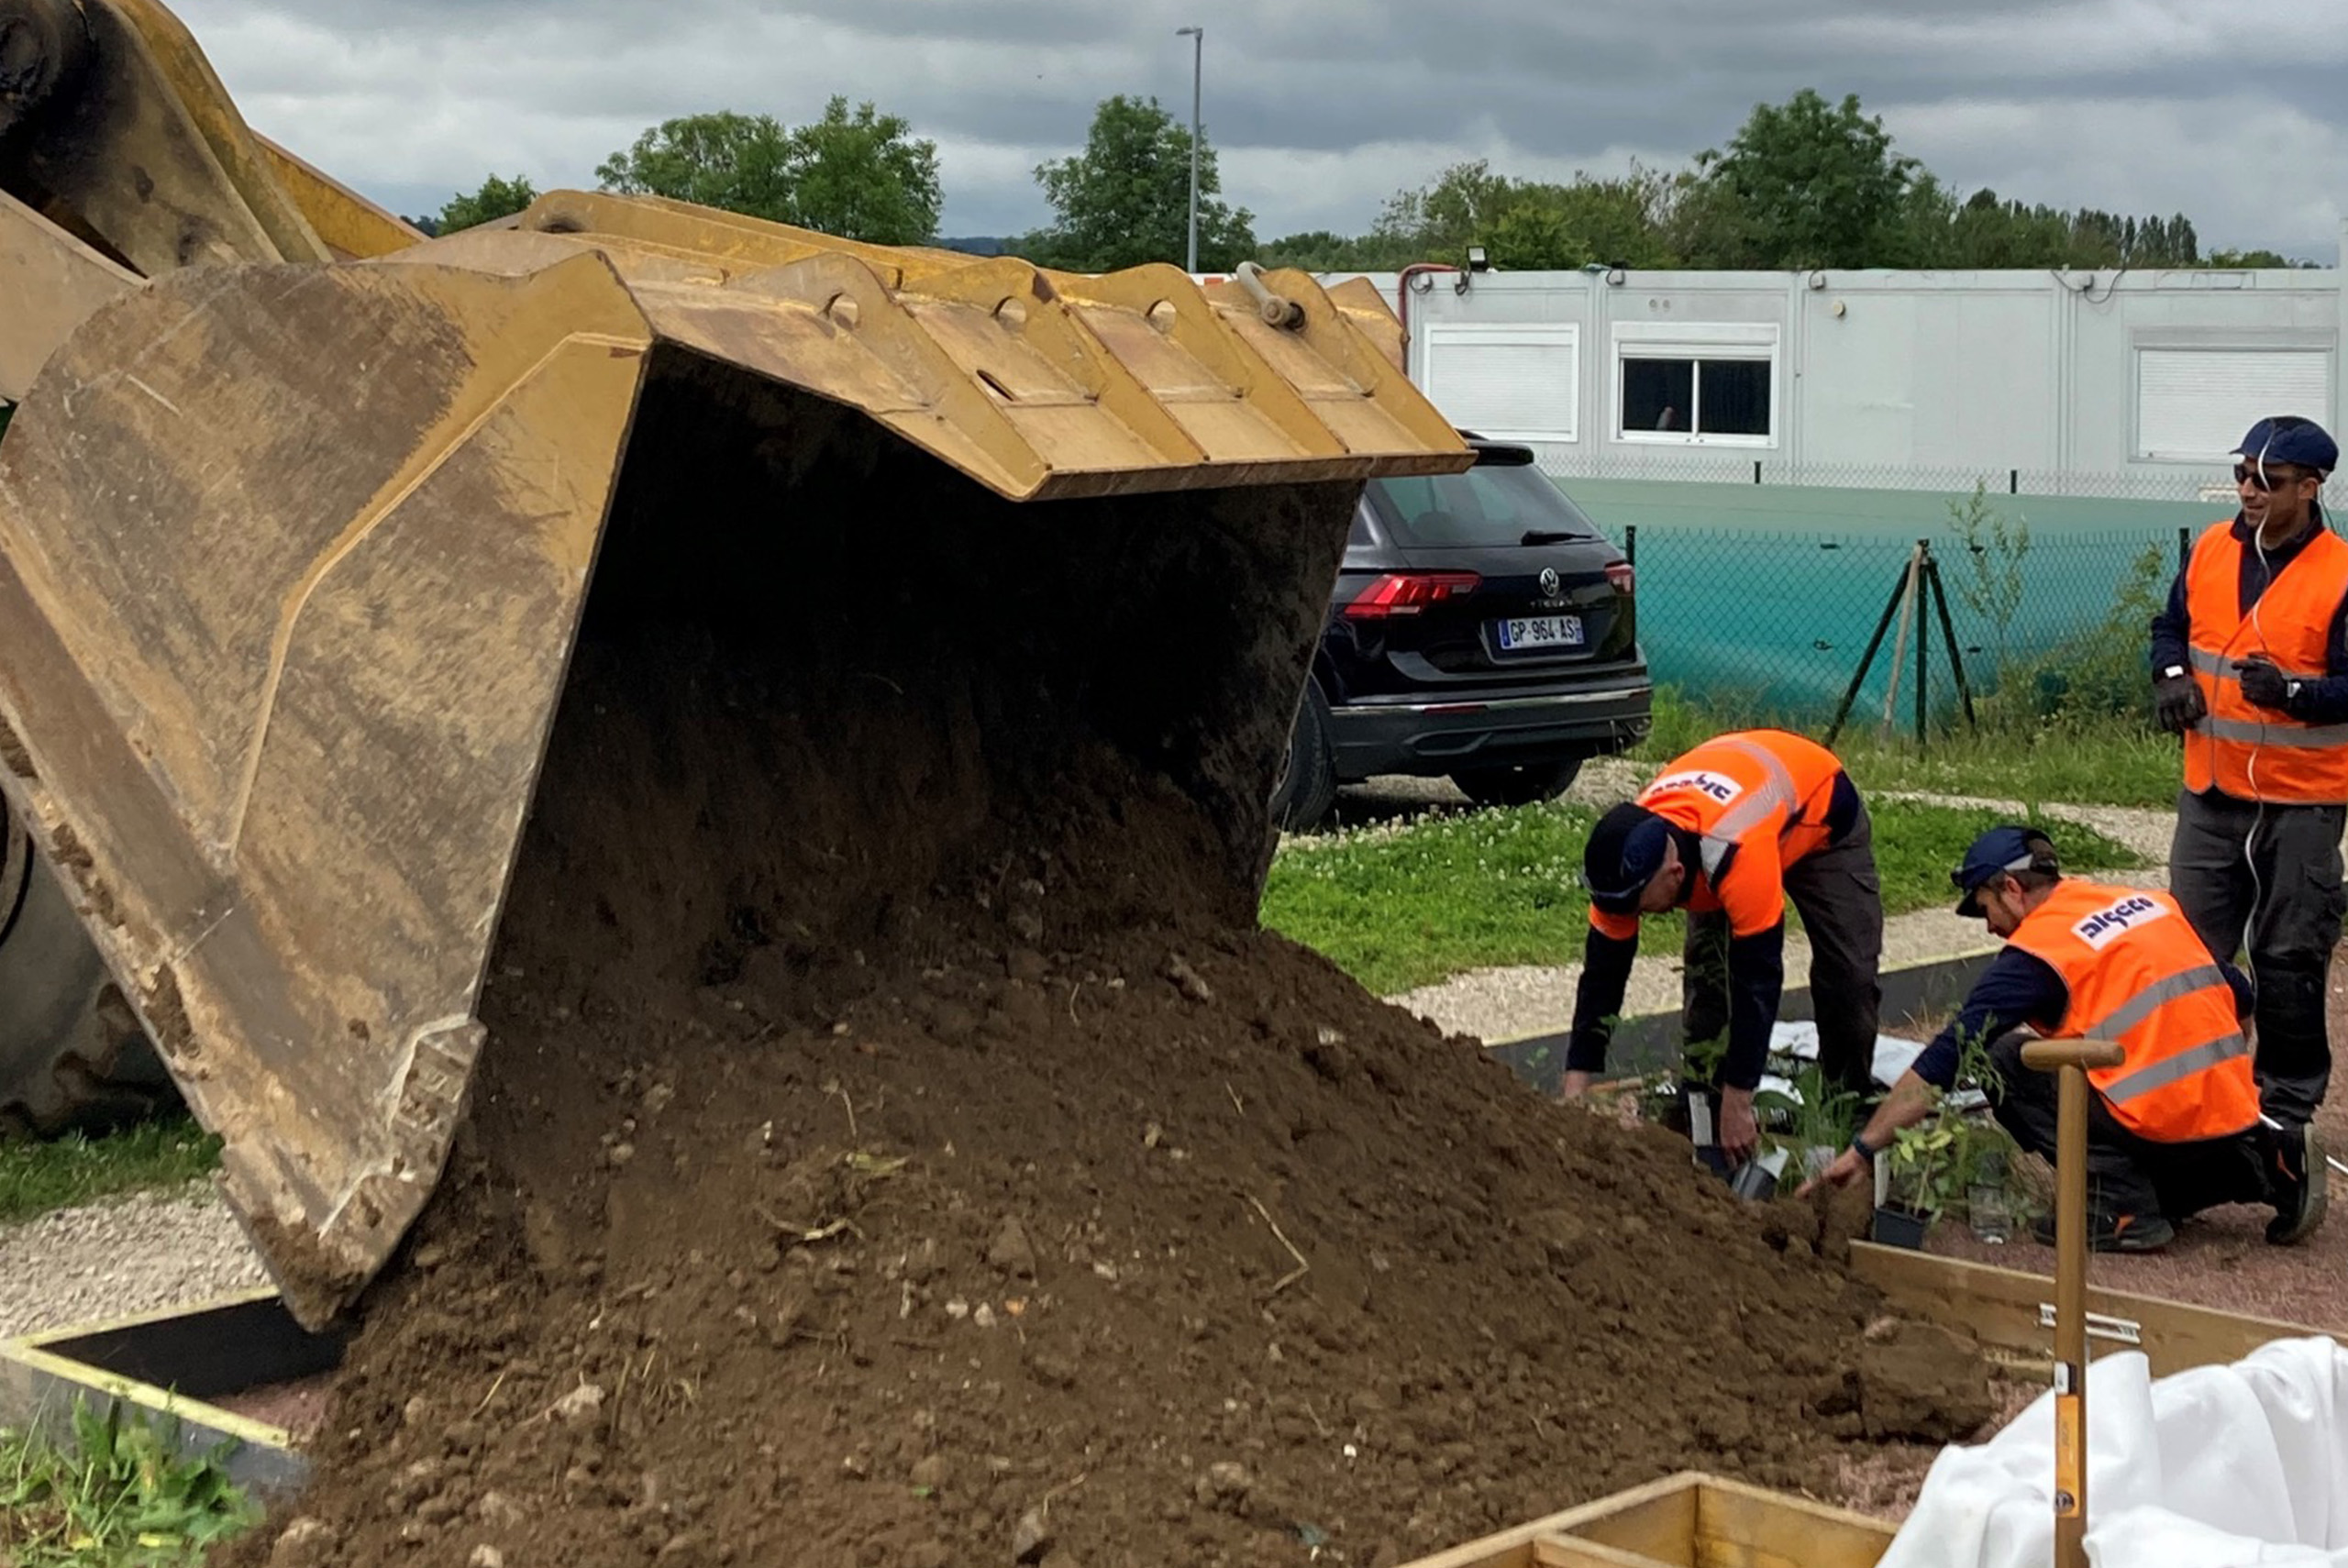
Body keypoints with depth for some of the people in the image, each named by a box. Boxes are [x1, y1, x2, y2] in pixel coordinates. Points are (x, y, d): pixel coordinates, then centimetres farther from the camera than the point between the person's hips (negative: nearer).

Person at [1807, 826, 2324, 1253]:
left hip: (2160, 1120, -8)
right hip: (2234, 1113, 8)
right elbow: (2239, 1000, 18)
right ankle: (2271, 1164, 12)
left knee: (2004, 1061, 1)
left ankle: (2117, 1206, -7)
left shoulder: (2035, 953, -6)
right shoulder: (2152, 902, 14)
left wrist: (1863, 1150, -3)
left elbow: (1942, 1062, -7)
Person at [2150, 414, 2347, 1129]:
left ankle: (2289, 1097, 19)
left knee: (2288, 959, 6)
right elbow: (2172, 626, 16)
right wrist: (2171, 677, -4)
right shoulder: (2211, 549, 2)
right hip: (2211, 791, 5)